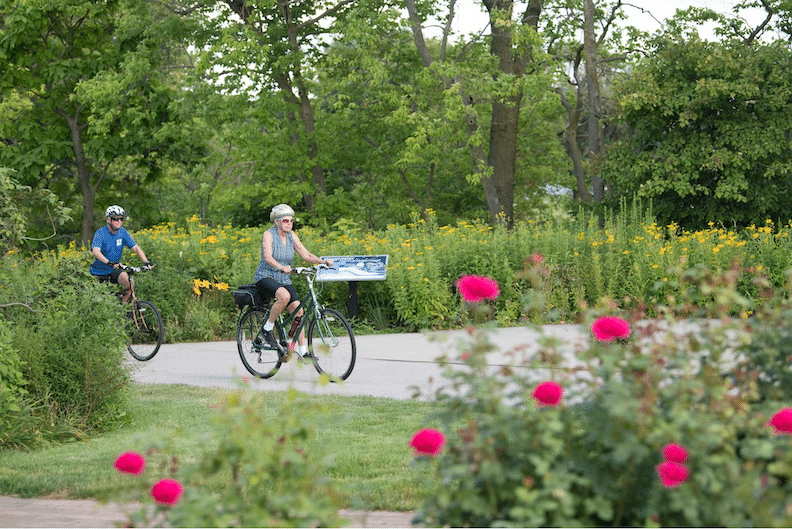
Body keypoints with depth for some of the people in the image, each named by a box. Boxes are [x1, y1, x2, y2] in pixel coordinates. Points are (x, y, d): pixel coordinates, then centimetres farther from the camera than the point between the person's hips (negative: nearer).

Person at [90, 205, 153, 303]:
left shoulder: (123, 232, -4)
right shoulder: (100, 233, -19)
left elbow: (136, 248, -6)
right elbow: (96, 251, -34)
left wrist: (146, 262, -24)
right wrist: (109, 263, -51)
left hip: (114, 270, 3)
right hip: (99, 271, -3)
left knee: (129, 282, -21)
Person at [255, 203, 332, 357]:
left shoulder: (291, 235, 4)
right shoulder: (269, 235, -13)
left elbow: (306, 255, 0)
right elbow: (267, 257, -29)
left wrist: (324, 262, -18)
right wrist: (282, 268, -48)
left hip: (284, 280, 6)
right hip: (265, 278, -6)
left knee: (298, 310, -11)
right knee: (284, 296, -35)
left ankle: (303, 350, -5)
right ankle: (268, 328, -15)